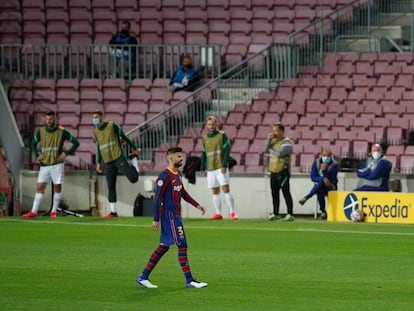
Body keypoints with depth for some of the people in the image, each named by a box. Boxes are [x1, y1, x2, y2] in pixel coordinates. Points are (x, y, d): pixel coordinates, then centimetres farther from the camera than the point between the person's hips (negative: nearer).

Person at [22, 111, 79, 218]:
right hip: (44, 165, 2)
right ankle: (33, 211, -3)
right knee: (40, 187, -2)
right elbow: (33, 144, 20)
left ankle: (54, 211, 8)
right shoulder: (41, 131, 5)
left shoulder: (62, 132, -3)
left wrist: (66, 153, -9)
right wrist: (37, 155, 4)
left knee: (57, 187, -1)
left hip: (57, 164, -2)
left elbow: (76, 143, 0)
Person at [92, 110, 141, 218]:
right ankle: (113, 212, 6)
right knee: (111, 187, 2)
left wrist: (135, 148, 5)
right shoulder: (96, 131, 13)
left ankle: (133, 158, 16)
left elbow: (124, 137, 4)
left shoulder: (112, 126, -2)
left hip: (118, 158, -4)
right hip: (107, 162, 4)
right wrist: (98, 162, 19)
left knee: (133, 178, -14)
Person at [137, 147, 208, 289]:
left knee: (163, 247, 11)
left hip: (175, 215, 10)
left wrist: (197, 205, 18)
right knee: (182, 245, -8)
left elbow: (183, 193, 25)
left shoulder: (178, 174, 13)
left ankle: (143, 277, 15)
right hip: (169, 215, -10)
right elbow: (157, 198, -15)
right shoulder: (165, 176, -15)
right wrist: (156, 220, -16)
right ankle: (189, 280, -3)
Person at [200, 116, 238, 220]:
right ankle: (218, 213, 10)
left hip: (221, 168, -5)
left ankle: (232, 212, -9)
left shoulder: (222, 135, -2)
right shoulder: (205, 138, 13)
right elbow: (204, 154, 19)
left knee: (226, 189, -11)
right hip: (210, 169, 5)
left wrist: (224, 165, -15)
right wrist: (202, 168, 14)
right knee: (215, 192, 6)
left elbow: (227, 150, -7)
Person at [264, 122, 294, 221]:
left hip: (282, 172, -8)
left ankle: (290, 215, -7)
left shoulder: (286, 143, -10)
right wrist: (269, 140, -7)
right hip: (273, 171, 8)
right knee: (275, 194, 11)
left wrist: (271, 150, -3)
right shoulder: (273, 141, 14)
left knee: (286, 193, -7)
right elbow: (266, 150, 5)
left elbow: (279, 153, -21)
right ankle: (275, 214, 19)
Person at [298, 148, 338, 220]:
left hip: (331, 188, -2)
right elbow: (313, 177, -8)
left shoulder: (334, 165, -9)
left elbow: (330, 179, -18)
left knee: (321, 182, -36)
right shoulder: (316, 163, 0)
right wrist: (323, 179, -25)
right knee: (320, 191, -36)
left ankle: (306, 197, -35)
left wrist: (324, 170, -31)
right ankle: (323, 212, -29)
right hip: (319, 186, 2)